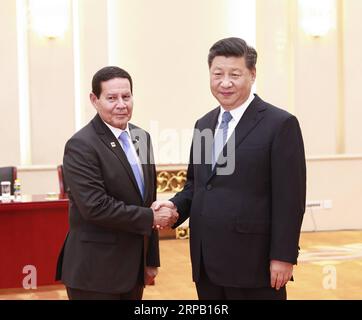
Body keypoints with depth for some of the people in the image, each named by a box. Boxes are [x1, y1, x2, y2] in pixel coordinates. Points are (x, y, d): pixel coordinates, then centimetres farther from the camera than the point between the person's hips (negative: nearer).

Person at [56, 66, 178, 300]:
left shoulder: (142, 137, 9)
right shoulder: (81, 146, -14)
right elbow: (96, 207, -22)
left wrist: (151, 259, 14)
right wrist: (151, 218, -14)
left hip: (134, 266, 7)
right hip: (96, 271, -7)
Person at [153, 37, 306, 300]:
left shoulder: (280, 124, -8)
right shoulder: (203, 124, 13)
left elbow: (290, 198, -11)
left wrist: (283, 256, -14)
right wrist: (176, 206, 0)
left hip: (252, 262, -6)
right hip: (206, 263, 6)